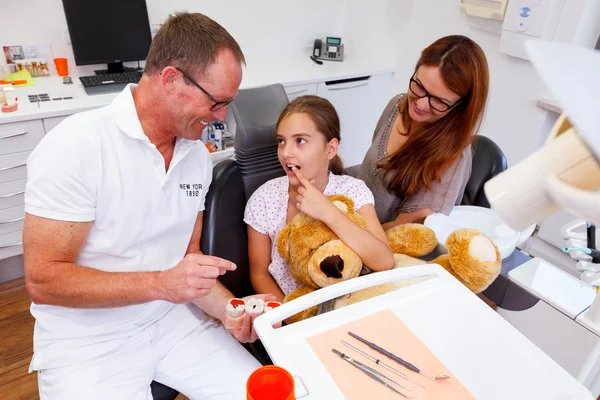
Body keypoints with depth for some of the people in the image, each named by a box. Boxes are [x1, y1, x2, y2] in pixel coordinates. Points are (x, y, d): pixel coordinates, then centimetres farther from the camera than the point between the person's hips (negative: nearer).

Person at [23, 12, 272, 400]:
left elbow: (187, 257, 5)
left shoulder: (198, 154, -1)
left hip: (173, 319, 5)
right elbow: (43, 280, -18)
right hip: (87, 340, -4)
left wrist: (232, 309, -10)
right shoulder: (75, 146, -20)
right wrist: (160, 283, -28)